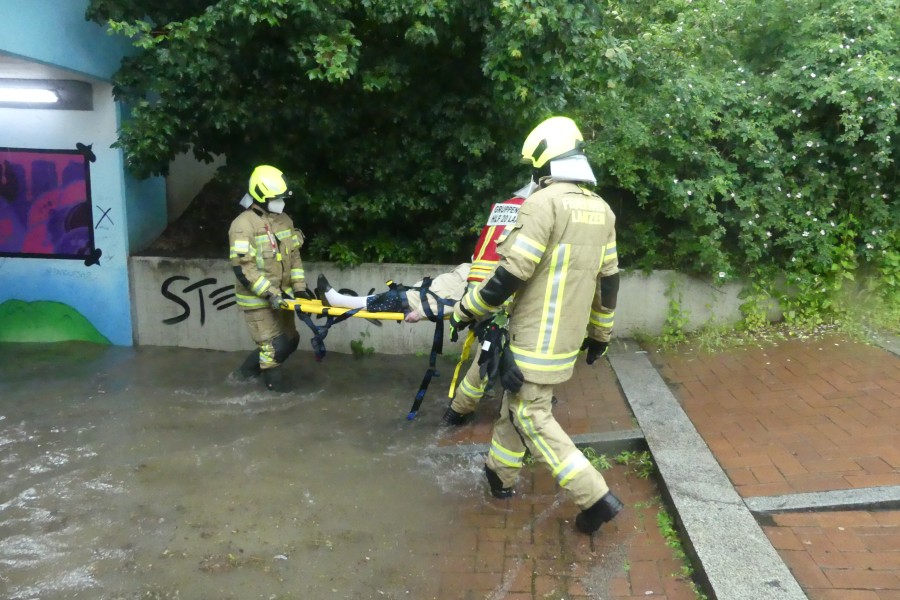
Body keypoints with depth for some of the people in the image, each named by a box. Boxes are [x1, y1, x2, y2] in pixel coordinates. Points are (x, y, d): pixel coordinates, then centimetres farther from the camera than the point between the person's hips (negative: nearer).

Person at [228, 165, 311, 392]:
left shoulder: (284, 220, 7)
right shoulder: (244, 224, -17)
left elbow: (294, 255, 14)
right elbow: (242, 267, -22)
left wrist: (299, 286, 5)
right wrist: (270, 293, -25)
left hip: (280, 295, 8)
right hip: (258, 299, -8)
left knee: (290, 341, 16)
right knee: (274, 347, -4)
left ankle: (246, 373, 33)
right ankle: (276, 391, 15)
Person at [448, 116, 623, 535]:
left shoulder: (544, 203, -18)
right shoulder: (601, 210, 8)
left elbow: (511, 274, -21)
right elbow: (607, 280, 13)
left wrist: (465, 311, -9)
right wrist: (600, 333, 23)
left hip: (537, 337, -8)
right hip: (568, 336, 9)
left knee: (532, 417, 1)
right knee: (517, 401, 22)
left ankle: (595, 497, 0)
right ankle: (501, 475, 36)